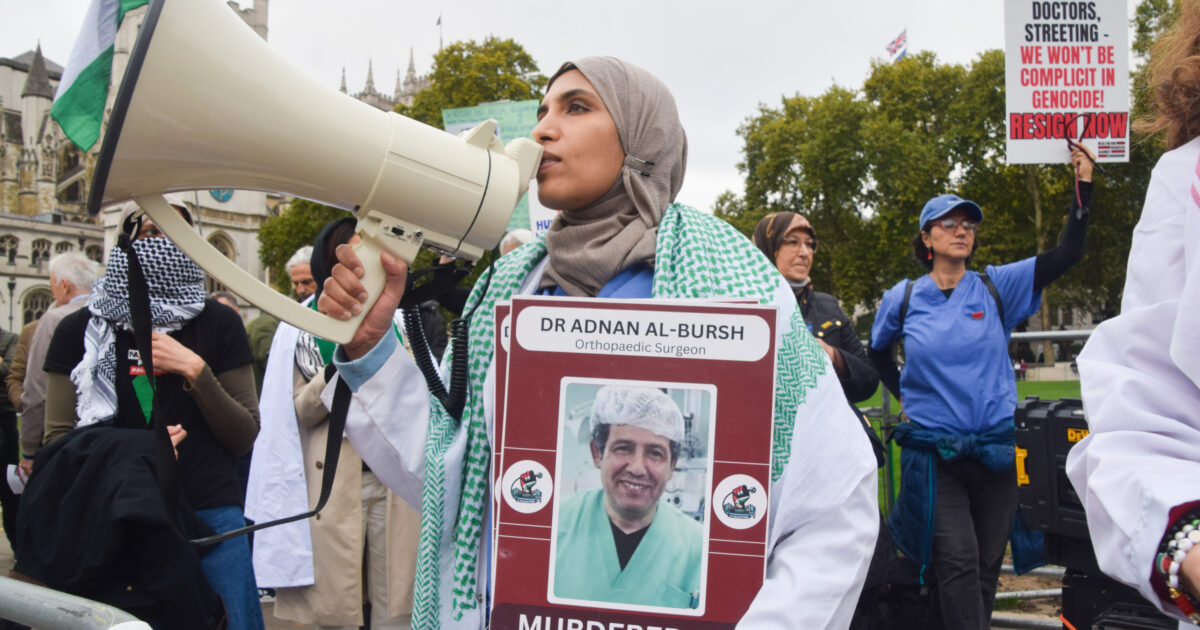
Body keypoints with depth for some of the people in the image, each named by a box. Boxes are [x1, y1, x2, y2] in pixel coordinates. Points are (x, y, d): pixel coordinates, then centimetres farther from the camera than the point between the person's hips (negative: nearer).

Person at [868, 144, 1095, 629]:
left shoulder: (997, 288, 3)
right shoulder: (903, 298, 4)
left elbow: (1067, 253, -3)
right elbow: (878, 352, 21)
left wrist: (1083, 184, -8)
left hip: (996, 449, 2)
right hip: (933, 452, -1)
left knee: (986, 566, 9)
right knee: (958, 562, -13)